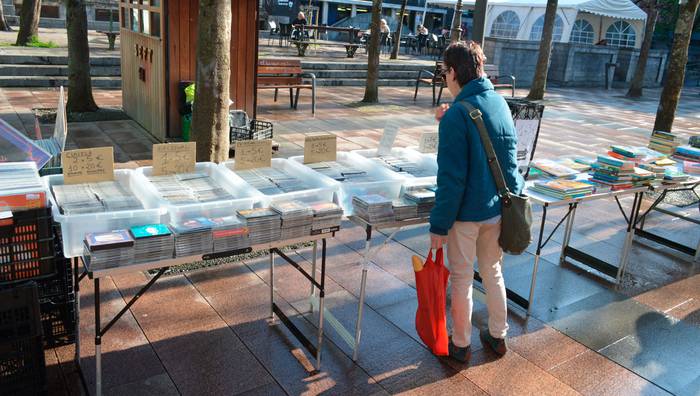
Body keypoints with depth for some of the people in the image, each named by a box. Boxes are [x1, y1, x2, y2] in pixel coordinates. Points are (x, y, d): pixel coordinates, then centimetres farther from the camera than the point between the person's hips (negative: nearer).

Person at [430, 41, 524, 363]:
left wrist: (439, 225, -14)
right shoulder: (500, 103, 2)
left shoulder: (457, 114, -20)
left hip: (467, 212, -6)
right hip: (499, 207, 7)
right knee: (493, 271, 22)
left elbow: (451, 178, -21)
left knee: (462, 279, 10)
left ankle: (461, 345, 27)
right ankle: (497, 336, 37)